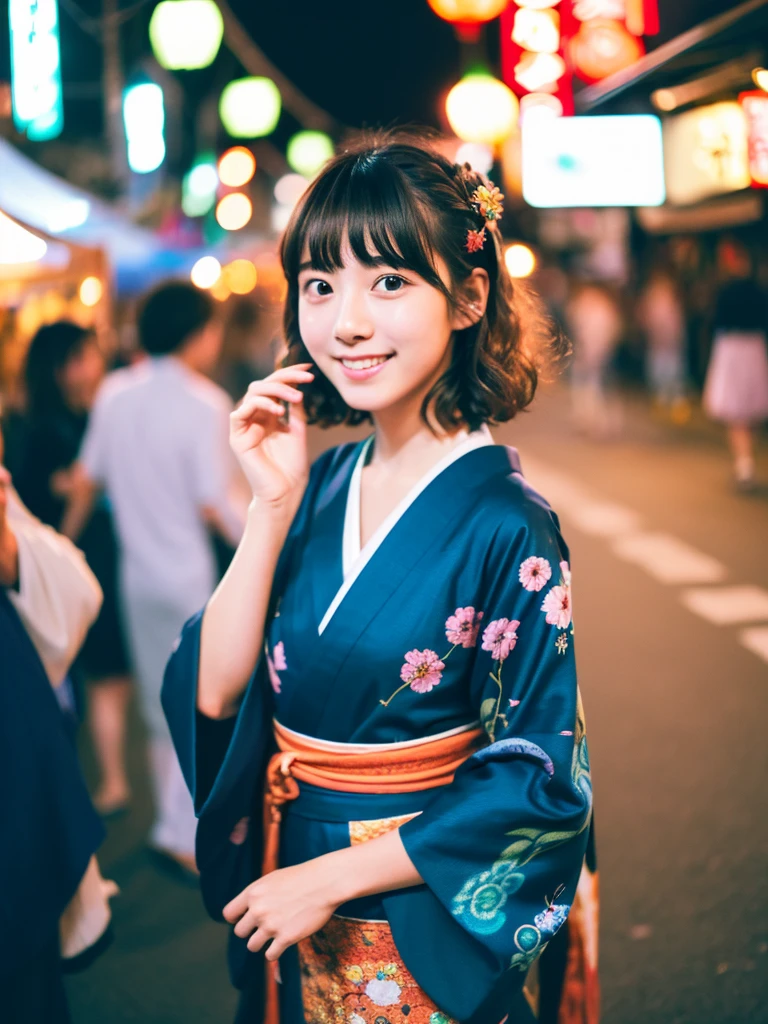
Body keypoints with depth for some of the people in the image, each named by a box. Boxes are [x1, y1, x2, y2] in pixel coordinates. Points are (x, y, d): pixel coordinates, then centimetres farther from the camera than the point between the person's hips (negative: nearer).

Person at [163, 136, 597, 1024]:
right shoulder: (320, 484, -3)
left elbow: (540, 781, -17)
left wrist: (334, 877, -16)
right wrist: (273, 504, -17)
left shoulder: (502, 522, -20)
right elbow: (216, 690, -8)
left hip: (426, 929, -5)